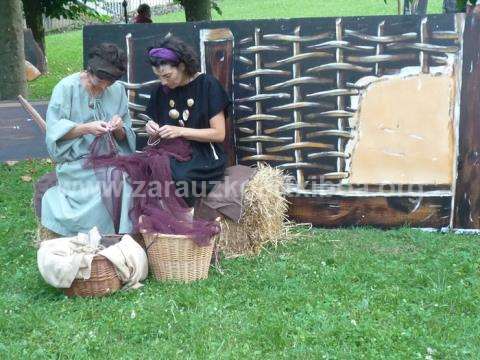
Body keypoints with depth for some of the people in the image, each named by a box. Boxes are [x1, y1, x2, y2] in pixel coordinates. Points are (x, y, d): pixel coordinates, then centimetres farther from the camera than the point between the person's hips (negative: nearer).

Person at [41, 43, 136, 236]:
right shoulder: (66, 88, -5)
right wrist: (86, 128, -23)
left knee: (127, 188, -25)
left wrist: (119, 129, -12)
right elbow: (54, 131, -9)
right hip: (78, 160, -3)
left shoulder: (117, 90, 7)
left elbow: (124, 138, 11)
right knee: (99, 196, -29)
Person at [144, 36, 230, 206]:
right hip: (172, 155, 4)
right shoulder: (160, 92, 9)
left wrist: (181, 131, -16)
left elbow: (219, 134, -7)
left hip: (204, 158, -4)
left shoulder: (207, 85, -5)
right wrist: (153, 132, -7)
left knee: (177, 176, -34)